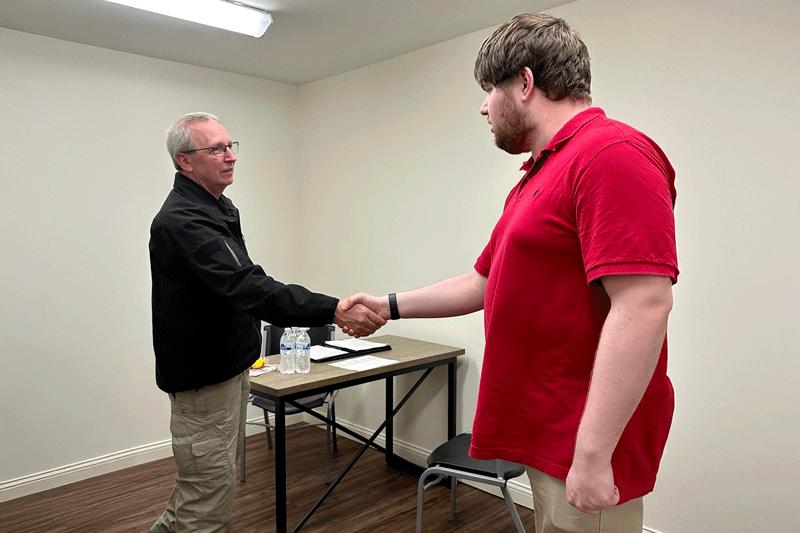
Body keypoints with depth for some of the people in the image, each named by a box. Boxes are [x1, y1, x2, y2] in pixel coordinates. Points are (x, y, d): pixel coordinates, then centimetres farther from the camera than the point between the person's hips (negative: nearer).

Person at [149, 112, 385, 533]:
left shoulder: (219, 207, 9)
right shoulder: (180, 222, -24)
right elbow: (247, 288, -37)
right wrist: (333, 311, -43)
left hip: (229, 367, 10)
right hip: (203, 378, -10)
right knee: (211, 485, 3)